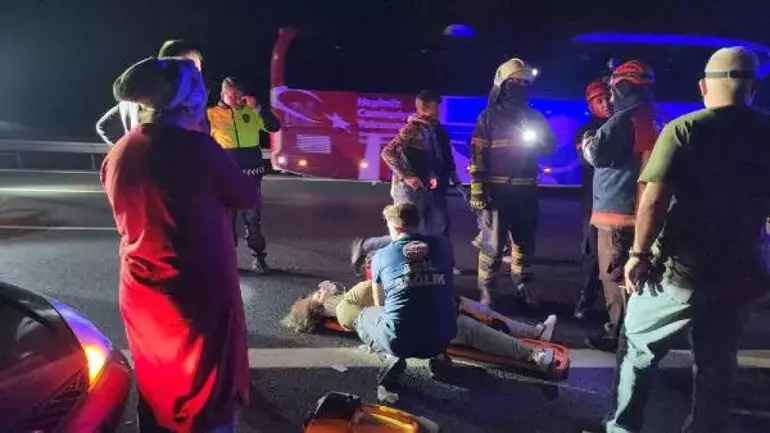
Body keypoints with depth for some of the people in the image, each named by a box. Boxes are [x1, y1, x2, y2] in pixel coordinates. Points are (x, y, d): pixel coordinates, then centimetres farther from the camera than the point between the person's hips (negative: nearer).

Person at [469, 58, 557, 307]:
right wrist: (477, 189, -14)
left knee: (525, 241, 13)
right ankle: (487, 291, 9)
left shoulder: (534, 116, 14)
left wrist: (537, 138, -9)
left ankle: (522, 285, 29)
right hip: (496, 190, -4)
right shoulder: (489, 117, 1)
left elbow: (549, 148, 14)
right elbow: (477, 154, -6)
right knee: (493, 245, -3)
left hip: (526, 190, 5)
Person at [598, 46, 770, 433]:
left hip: (680, 268, -4)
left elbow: (654, 200, -19)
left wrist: (639, 253, -9)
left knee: (638, 348, 13)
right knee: (717, 361, 19)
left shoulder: (684, 130, -11)